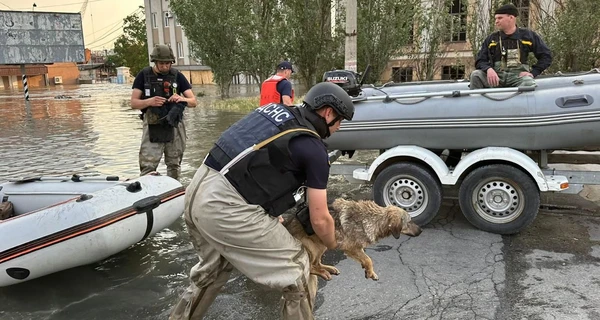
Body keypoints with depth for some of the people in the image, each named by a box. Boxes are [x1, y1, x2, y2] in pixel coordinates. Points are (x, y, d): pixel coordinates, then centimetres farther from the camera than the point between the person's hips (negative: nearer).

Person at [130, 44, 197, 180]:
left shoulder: (177, 76, 5)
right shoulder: (144, 75, 2)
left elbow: (193, 101, 3)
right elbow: (134, 103, 1)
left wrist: (182, 99, -19)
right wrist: (149, 101, -19)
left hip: (174, 127, 2)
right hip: (153, 128, -1)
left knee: (174, 166, 10)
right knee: (147, 168, -8)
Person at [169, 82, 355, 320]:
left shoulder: (275, 109, 17)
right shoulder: (314, 149, -3)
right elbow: (319, 220, 1)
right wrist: (333, 245, 23)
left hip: (197, 191, 9)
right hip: (227, 207, -9)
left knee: (213, 270, 33)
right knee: (297, 272, 7)